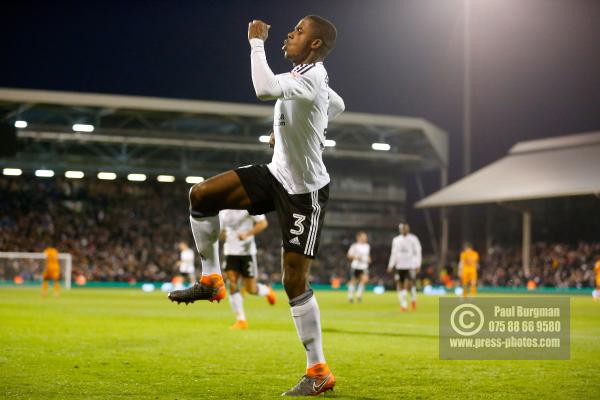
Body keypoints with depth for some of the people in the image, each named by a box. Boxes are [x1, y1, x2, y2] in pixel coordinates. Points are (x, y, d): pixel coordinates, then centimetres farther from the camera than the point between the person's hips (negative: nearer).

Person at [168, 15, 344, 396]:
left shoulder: (311, 78, -24)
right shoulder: (307, 75, 5)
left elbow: (265, 88, -45)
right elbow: (338, 105, 26)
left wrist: (257, 42, -31)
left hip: (305, 192, -9)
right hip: (277, 174, 9)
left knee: (295, 281, -8)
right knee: (201, 195, -4)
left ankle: (319, 372, 2)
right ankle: (211, 280, 11)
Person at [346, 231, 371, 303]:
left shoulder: (367, 246, 11)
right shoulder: (355, 246, -6)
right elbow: (349, 255, -2)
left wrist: (368, 259, 7)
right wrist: (355, 257, -19)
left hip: (364, 266, 4)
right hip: (355, 266, -4)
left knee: (365, 279, -18)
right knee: (353, 281, 3)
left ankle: (359, 294, -3)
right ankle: (350, 296, 19)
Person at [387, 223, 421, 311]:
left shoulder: (413, 239, 1)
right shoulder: (396, 240, 12)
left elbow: (417, 252, -1)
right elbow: (393, 253, 17)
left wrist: (417, 265, -9)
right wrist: (391, 265, 10)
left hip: (410, 265, -4)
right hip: (399, 266, 4)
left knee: (409, 283, -13)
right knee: (400, 285, 0)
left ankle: (413, 299, 14)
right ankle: (403, 304, 8)